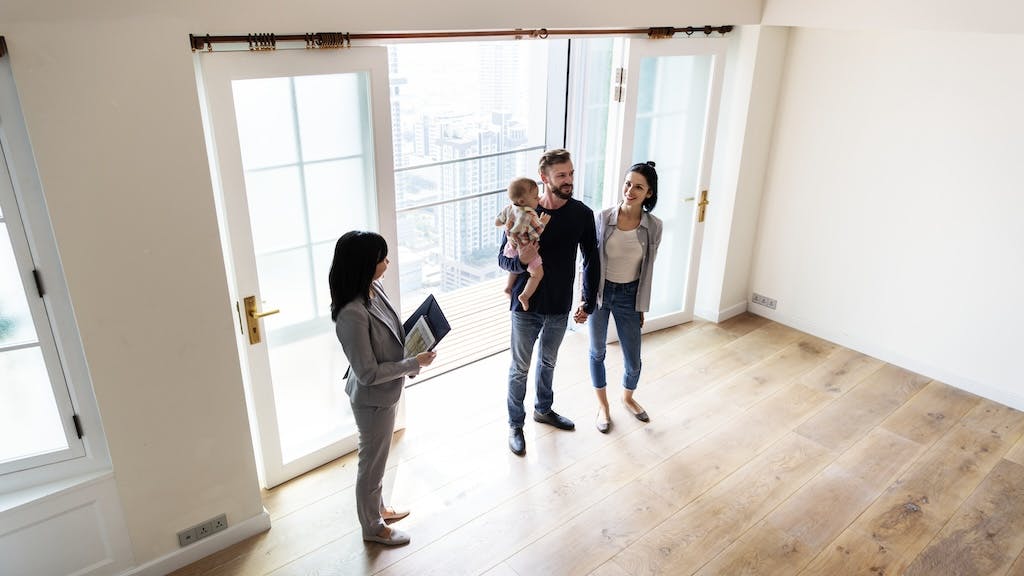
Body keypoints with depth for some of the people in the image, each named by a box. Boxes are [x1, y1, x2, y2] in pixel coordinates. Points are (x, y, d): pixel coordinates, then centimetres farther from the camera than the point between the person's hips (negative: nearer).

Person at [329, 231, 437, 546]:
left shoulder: (374, 289, -6)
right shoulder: (352, 313, -33)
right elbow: (368, 373, -28)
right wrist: (414, 363, -22)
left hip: (386, 393, 9)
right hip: (372, 399, -8)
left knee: (378, 457, 28)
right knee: (372, 462, 14)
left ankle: (377, 507, 51)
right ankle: (372, 527, 38)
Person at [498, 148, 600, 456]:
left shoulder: (582, 214, -8)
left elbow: (591, 260, 3)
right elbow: (503, 259, -9)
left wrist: (588, 302, 2)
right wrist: (520, 260, -32)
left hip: (560, 307, 3)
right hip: (526, 306, -3)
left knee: (548, 362, 24)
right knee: (520, 369, 11)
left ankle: (544, 409, 47)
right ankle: (515, 424, 30)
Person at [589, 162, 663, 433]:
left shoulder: (653, 226, -11)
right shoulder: (603, 218, -13)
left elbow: (648, 270, -1)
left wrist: (642, 307, 5)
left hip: (629, 295, 0)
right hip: (600, 291, 0)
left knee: (633, 361, 8)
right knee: (597, 351, 15)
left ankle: (627, 397, 41)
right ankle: (602, 404, 38)